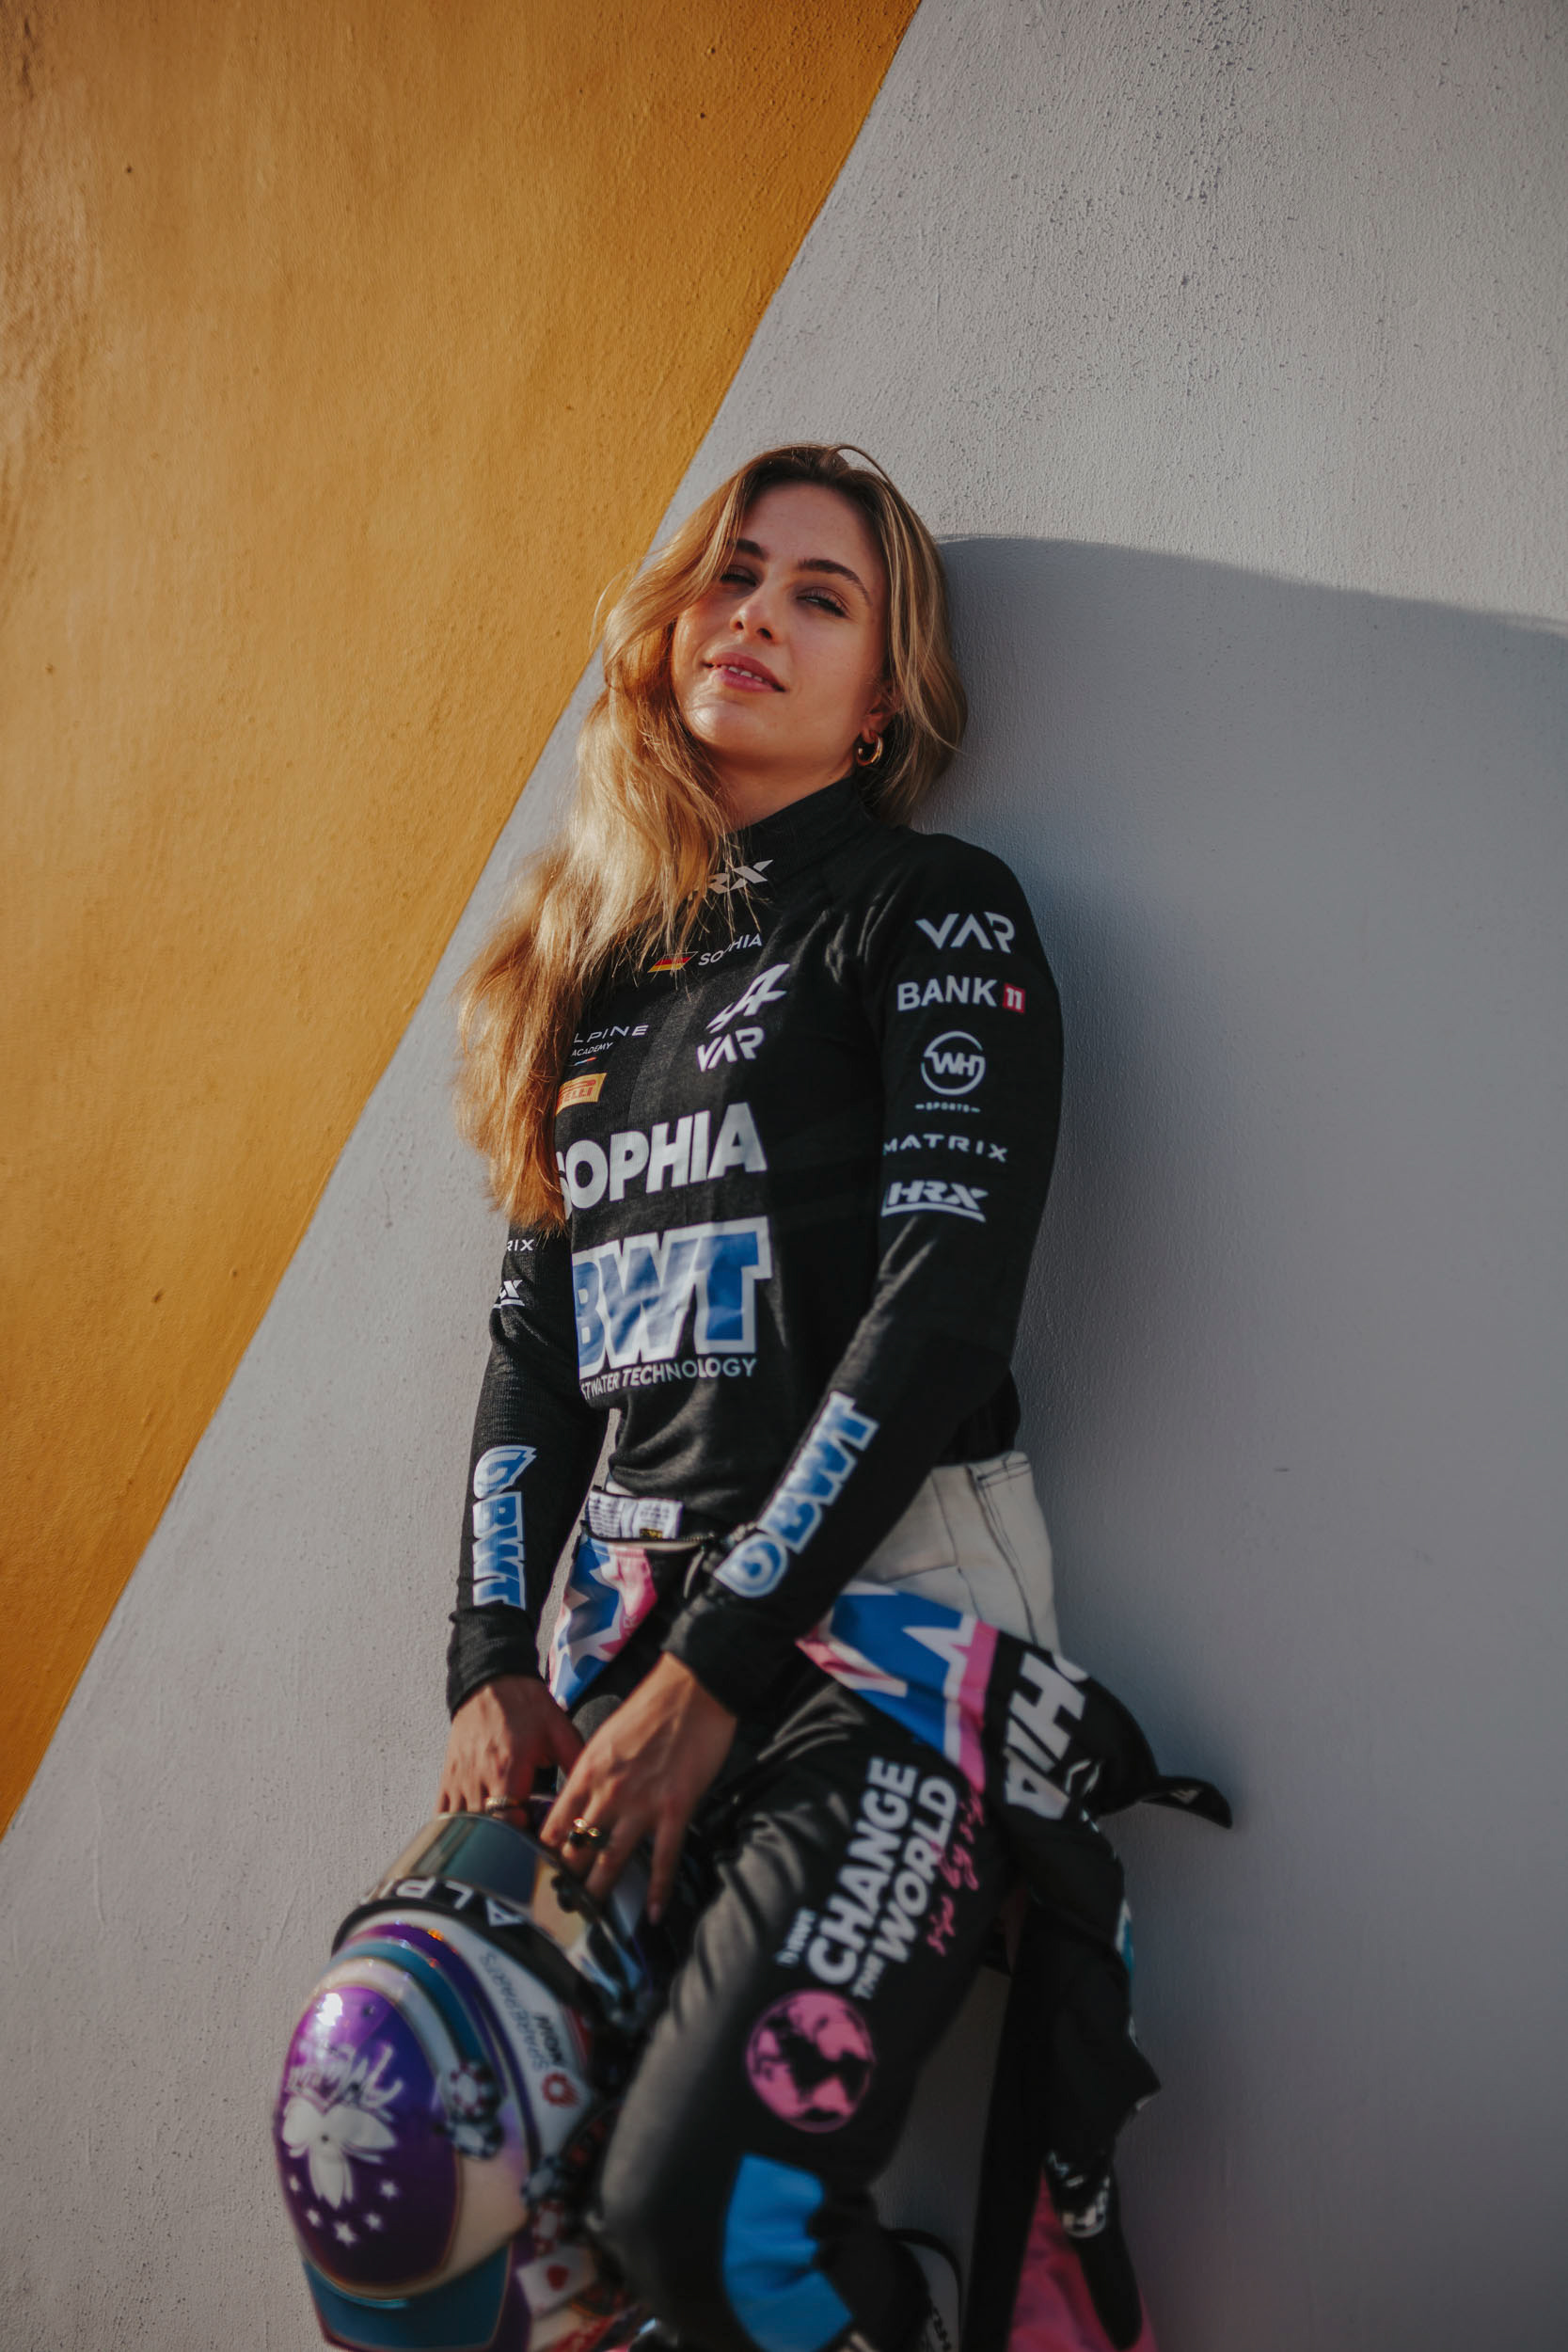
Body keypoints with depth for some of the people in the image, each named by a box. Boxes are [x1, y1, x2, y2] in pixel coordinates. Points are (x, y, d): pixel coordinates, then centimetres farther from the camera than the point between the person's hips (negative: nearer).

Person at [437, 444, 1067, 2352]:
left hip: (882, 1595, -6)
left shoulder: (934, 917, 1)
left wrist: (714, 1671, -15)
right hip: (629, 1603, 6)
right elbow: (534, 1330, 15)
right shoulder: (602, 959, 18)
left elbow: (941, 1303, -11)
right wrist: (495, 1662, 3)